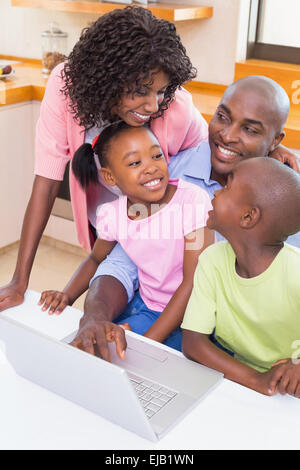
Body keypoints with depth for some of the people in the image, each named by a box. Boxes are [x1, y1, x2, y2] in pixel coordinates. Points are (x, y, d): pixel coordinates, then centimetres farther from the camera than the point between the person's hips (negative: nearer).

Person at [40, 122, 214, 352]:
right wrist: (67, 295, -1)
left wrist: (149, 341, -22)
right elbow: (96, 259, 16)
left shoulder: (193, 201, -21)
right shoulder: (113, 214, -6)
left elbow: (193, 283, -20)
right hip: (146, 309, 5)